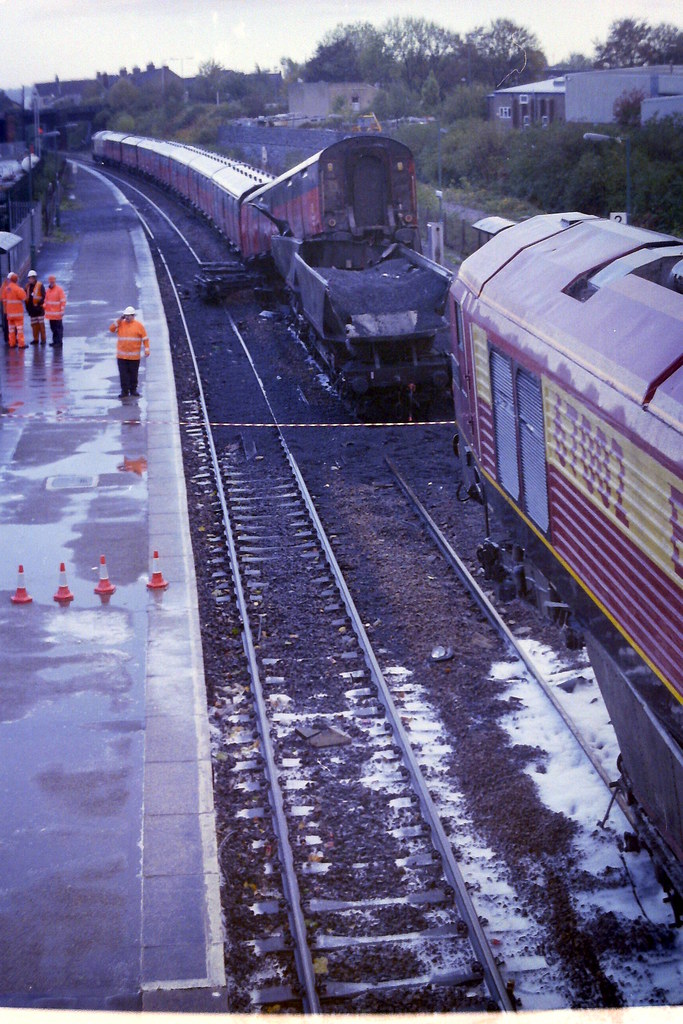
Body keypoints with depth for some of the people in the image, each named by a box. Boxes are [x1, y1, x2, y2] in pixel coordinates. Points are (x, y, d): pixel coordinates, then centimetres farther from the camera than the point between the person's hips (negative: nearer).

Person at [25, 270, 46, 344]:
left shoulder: (40, 285, -6)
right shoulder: (28, 286, 13)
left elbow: (43, 296, -10)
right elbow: (26, 297, 17)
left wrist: (41, 304, -17)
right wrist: (27, 306, 9)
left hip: (39, 307, -6)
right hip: (31, 308, 6)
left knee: (41, 324, -4)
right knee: (34, 324, 8)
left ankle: (43, 339, 0)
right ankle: (36, 339, 14)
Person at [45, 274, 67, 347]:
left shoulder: (59, 289, -7)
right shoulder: (48, 290, 13)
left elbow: (63, 301, -10)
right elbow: (46, 300, 23)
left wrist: (62, 310, -14)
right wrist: (44, 306, 11)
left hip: (57, 314, -7)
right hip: (50, 313, 7)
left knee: (59, 328, -4)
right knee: (53, 328, 11)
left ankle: (59, 342, -2)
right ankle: (55, 341, 18)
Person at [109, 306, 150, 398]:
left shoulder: (139, 325, 0)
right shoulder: (120, 324, 8)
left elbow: (145, 338, 0)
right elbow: (112, 329, -1)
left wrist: (147, 349, -7)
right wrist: (119, 320, -5)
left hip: (134, 356, -2)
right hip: (121, 355, 2)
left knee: (133, 373, 7)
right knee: (123, 374, 1)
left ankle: (133, 389, 19)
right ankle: (124, 390, 8)